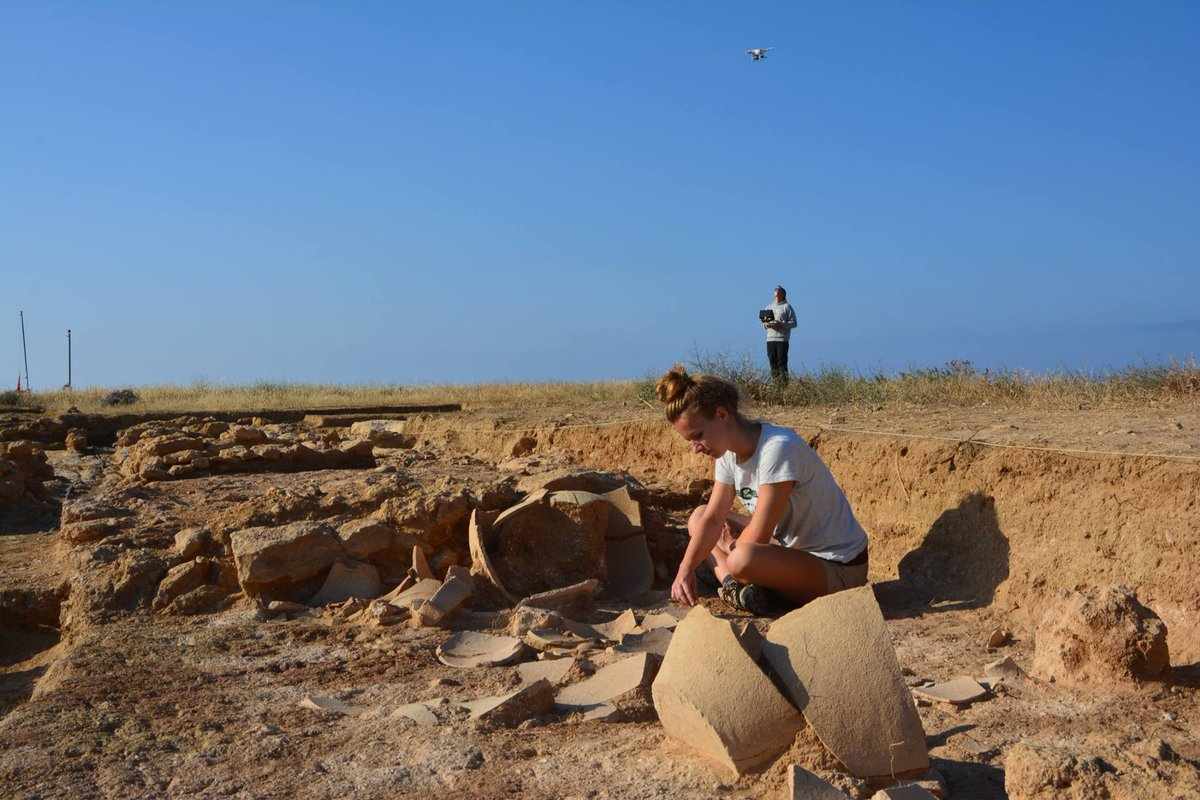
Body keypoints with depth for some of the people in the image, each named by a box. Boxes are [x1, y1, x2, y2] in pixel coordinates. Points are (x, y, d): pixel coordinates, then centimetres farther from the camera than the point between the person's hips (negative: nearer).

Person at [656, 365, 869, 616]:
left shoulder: (778, 449, -27)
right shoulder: (729, 452, 0)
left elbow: (757, 537, -26)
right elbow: (712, 519, 1)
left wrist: (732, 546, -5)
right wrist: (686, 569, -12)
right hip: (791, 546, 9)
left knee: (742, 559, -37)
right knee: (698, 517, 9)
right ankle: (735, 586, -10)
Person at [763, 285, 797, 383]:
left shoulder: (787, 306, 3)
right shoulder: (769, 307, 20)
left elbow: (793, 323, -3)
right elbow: (763, 323, 21)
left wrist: (781, 324, -17)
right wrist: (766, 324, -3)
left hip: (782, 339, -5)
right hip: (770, 338, 5)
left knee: (782, 361, -9)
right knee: (772, 361, 4)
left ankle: (783, 381, -8)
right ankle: (775, 381, 8)